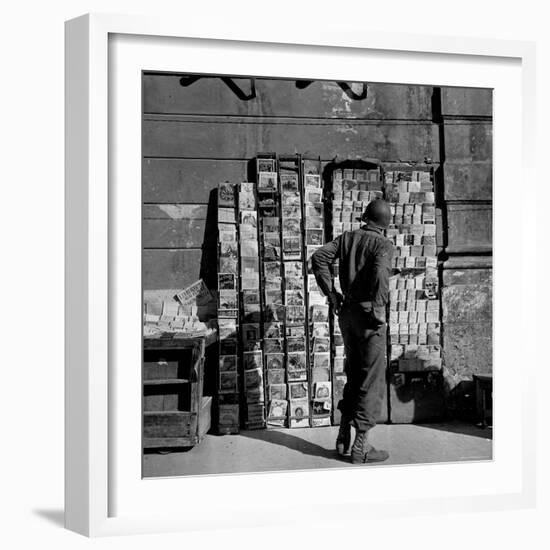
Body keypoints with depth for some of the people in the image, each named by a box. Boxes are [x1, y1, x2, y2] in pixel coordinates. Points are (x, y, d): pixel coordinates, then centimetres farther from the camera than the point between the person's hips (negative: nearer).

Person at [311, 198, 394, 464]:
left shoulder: (347, 238, 9)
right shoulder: (383, 244, -9)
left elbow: (319, 257, 1)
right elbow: (380, 270, -29)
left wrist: (330, 293, 4)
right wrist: (379, 308, -21)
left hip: (347, 311, 6)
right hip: (368, 315, -6)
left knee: (354, 375, 19)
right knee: (372, 381, 2)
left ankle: (343, 437, 20)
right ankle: (360, 446, 4)